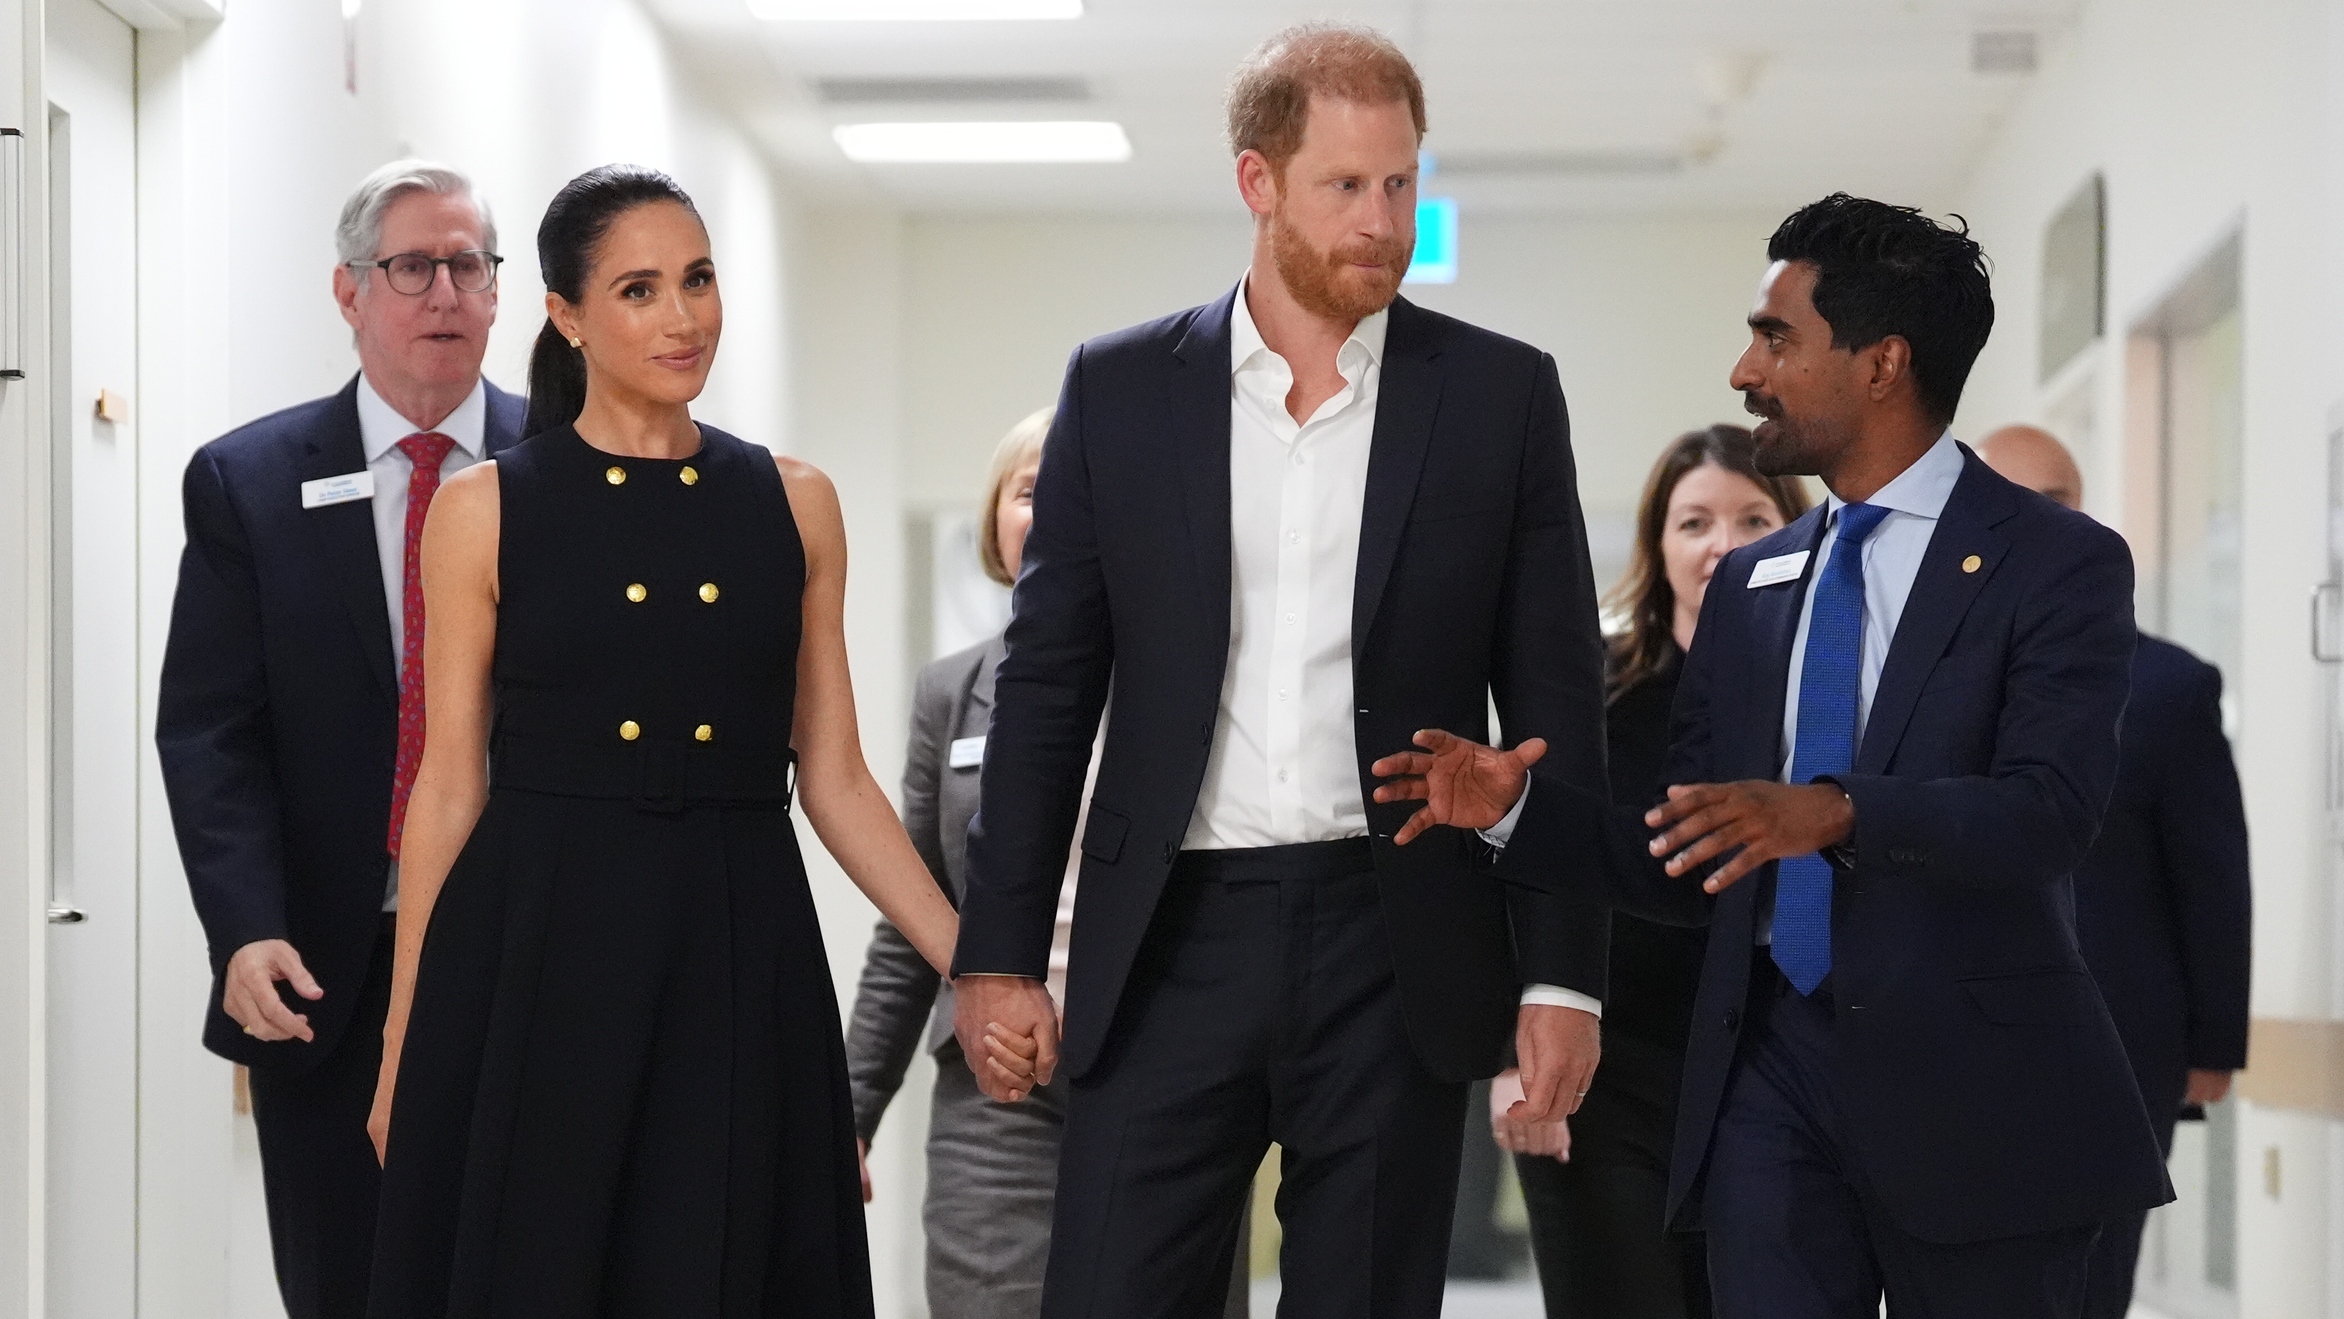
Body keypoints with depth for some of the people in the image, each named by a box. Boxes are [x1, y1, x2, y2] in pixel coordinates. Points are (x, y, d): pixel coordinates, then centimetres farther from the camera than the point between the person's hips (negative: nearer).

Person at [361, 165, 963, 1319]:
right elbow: (449, 787, 3)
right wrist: (402, 1042, 2)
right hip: (537, 960, -2)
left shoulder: (792, 503, 7)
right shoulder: (486, 511, 1)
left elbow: (834, 778, 8)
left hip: (741, 960, 2)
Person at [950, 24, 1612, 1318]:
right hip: (1174, 941, 0)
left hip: (1395, 952, 0)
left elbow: (1555, 708, 4)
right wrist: (997, 954, 2)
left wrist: (1563, 974, -2)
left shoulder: (1502, 394, 4)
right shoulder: (1119, 388, 5)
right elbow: (1046, 687, 7)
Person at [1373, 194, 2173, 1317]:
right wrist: (1518, 806, -1)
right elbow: (1689, 871, 15)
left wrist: (1834, 813, -32)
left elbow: (2049, 810, -18)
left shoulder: (2058, 564, -3)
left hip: (1974, 1086, -4)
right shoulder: (1748, 586, 15)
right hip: (1771, 1068, 4)